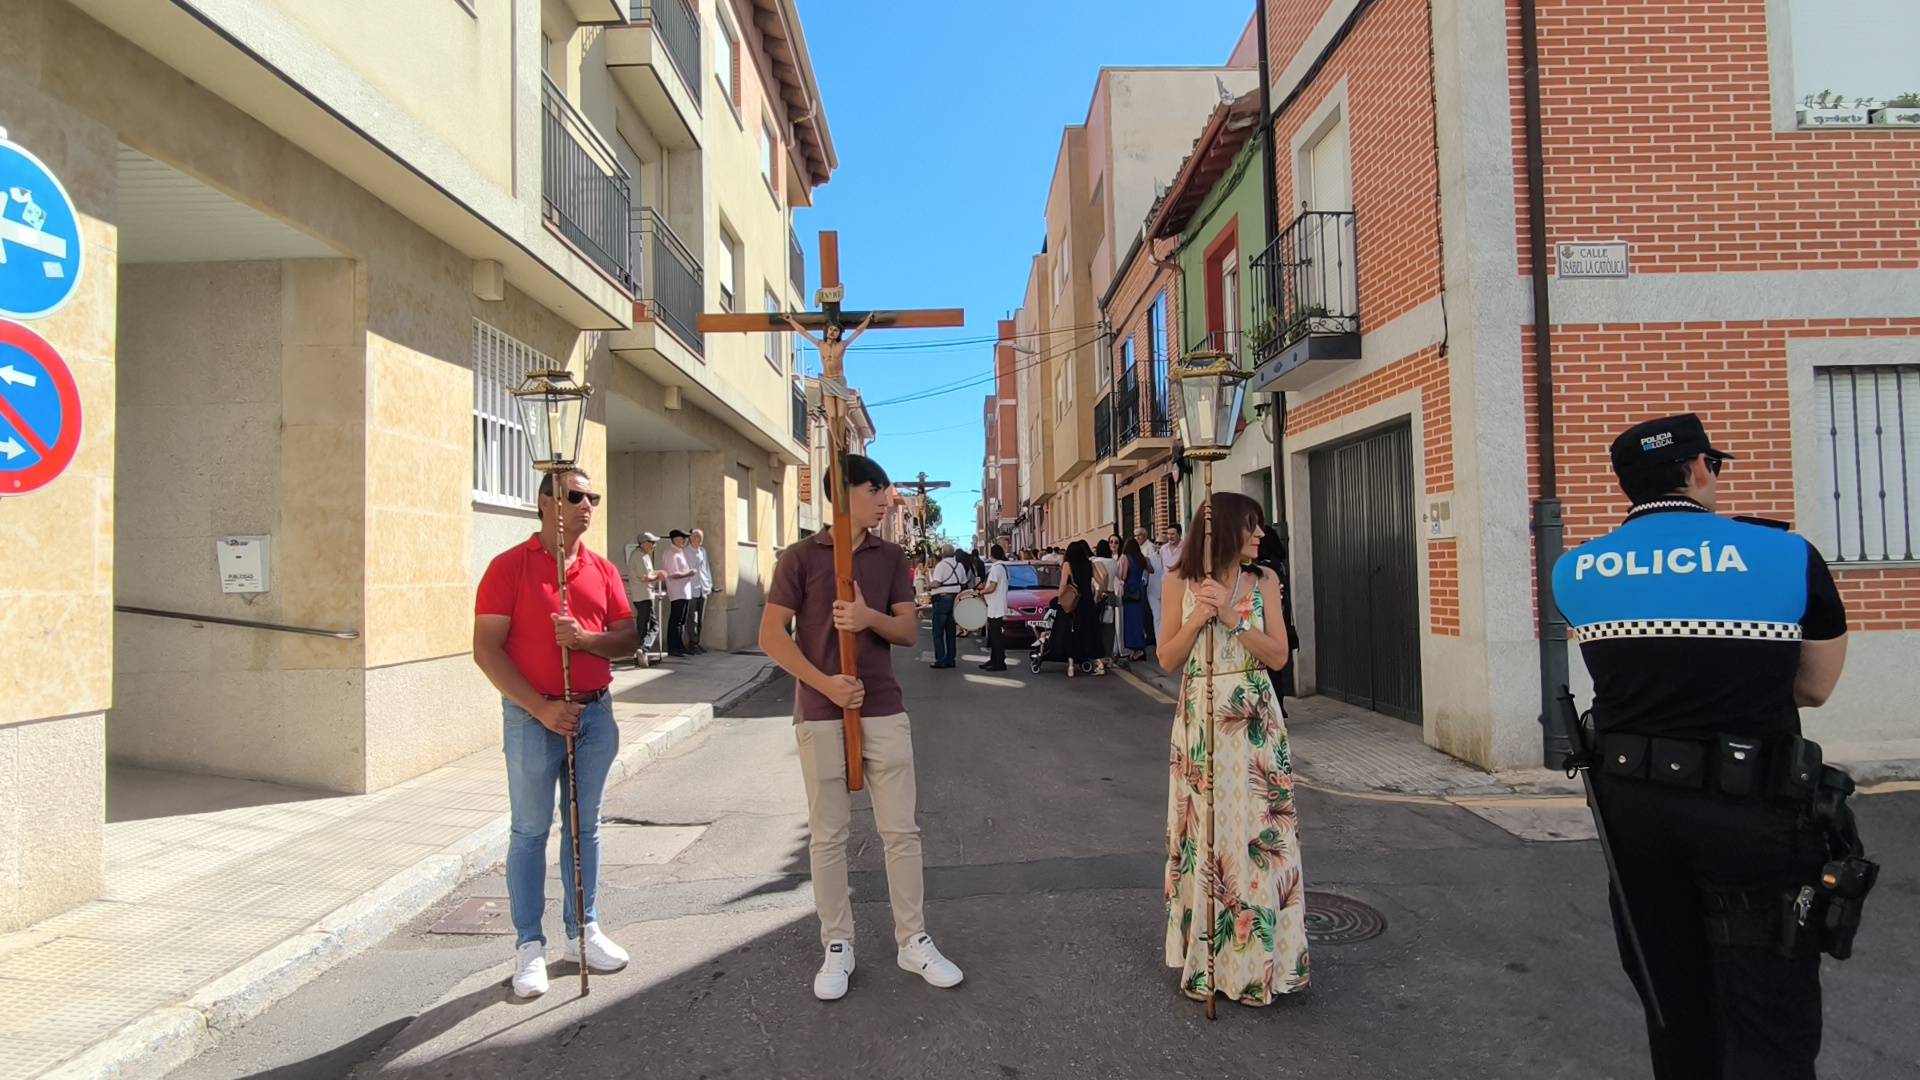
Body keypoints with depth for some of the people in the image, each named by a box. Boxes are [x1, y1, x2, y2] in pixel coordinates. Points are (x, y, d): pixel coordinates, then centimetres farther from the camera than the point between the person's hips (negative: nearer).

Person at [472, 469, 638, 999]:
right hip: (533, 717, -4)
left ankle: (583, 931, 27)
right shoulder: (509, 566, -6)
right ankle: (529, 945, 17)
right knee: (530, 831, 5)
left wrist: (586, 638, -15)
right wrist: (540, 708, -16)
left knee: (585, 827, 13)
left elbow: (629, 637, 6)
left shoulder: (601, 570, 8)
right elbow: (486, 649, -11)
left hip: (595, 713, 4)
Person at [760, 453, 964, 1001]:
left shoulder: (891, 557, 7)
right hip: (820, 714, -3)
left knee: (901, 829, 6)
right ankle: (837, 946, 20)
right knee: (828, 835, 6)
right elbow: (771, 635, -6)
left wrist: (870, 617, -16)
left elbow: (909, 631, 5)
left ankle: (913, 940, 20)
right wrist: (825, 683, -16)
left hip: (884, 710, 3)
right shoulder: (801, 557, -3)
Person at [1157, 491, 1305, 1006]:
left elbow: (1278, 656, -3)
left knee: (1257, 832, 2)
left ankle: (1259, 958, 16)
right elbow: (1167, 659, -1)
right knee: (1203, 833, 3)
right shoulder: (1180, 582, 1)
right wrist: (1198, 618, -16)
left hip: (1255, 722, 1)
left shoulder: (1263, 582, 4)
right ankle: (1204, 958, 19)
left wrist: (1232, 618, -14)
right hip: (1200, 717, -1)